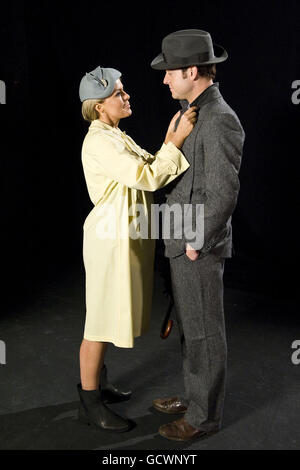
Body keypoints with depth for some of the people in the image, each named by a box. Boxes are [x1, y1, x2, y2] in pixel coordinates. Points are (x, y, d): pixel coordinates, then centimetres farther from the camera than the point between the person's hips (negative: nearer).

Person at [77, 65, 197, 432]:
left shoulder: (116, 136, 14)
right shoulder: (98, 142, -17)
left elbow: (148, 169, 9)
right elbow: (148, 178, -24)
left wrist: (169, 143, -2)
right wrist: (176, 141, -20)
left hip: (128, 236, 10)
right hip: (111, 238, -10)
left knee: (111, 315, 19)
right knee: (102, 321, 1)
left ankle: (97, 383, 36)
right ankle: (89, 404, 18)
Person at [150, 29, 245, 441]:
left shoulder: (220, 120, -19)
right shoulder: (194, 112, 12)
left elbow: (224, 195, -23)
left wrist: (196, 242, -15)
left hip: (199, 247, -10)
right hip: (183, 241, 10)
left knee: (204, 332, 5)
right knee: (189, 326, 20)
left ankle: (204, 416, 23)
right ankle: (195, 396, 37)